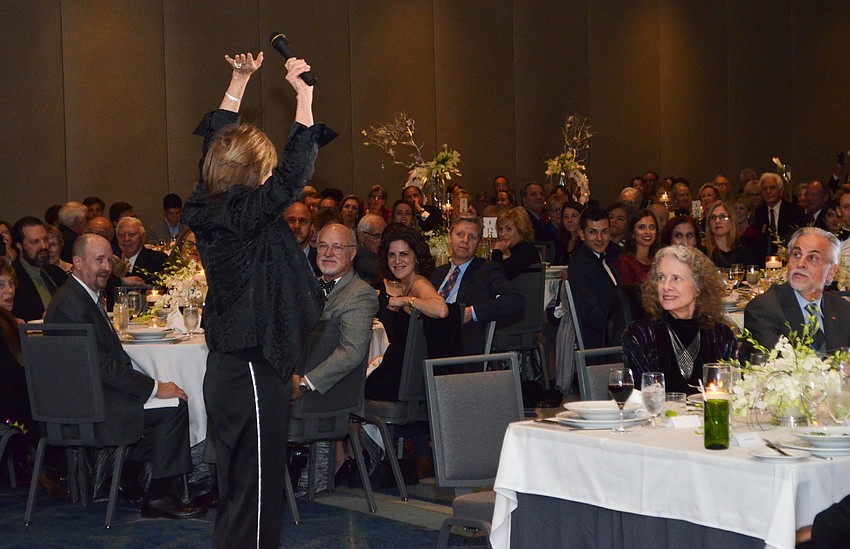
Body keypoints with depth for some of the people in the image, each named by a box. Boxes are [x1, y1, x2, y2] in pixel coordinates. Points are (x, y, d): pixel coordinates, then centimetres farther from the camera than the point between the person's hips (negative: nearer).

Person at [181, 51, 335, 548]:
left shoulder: (207, 205, 5)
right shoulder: (243, 214, -20)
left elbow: (217, 140, 18)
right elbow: (295, 174, -25)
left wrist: (240, 80, 22)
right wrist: (304, 96, -19)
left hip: (229, 366, 10)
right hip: (254, 371, -10)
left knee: (239, 483, 18)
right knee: (256, 485, -3)